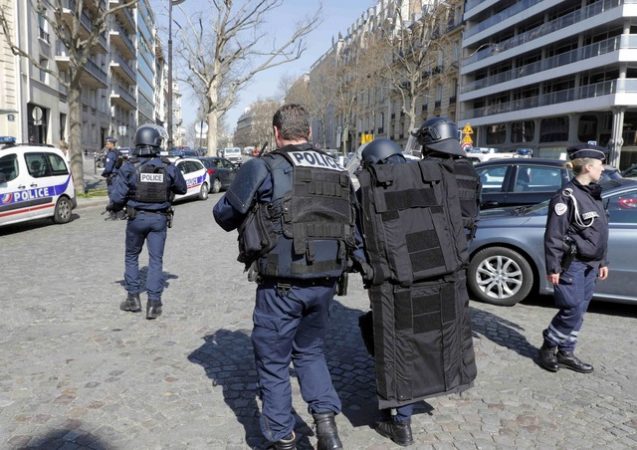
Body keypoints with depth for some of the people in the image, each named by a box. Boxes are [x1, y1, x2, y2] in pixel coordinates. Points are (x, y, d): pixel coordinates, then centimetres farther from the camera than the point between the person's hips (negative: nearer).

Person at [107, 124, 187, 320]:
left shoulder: (129, 167, -12)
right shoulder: (168, 167, -6)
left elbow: (117, 195, -13)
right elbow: (182, 188, 9)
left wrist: (114, 207, 8)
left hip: (136, 218, -1)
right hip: (159, 219, 1)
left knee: (132, 257, 18)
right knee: (155, 260, 6)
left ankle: (133, 298, 24)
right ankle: (153, 304, 4)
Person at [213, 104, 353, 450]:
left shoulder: (263, 168, -8)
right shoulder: (337, 171, 7)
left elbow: (224, 214, 0)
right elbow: (351, 223, 11)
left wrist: (253, 216, 18)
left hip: (282, 284, -5)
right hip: (325, 281, 5)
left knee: (273, 360, 13)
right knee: (310, 351, 24)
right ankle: (326, 420, 11)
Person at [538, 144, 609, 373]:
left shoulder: (594, 195, 13)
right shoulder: (567, 196, -15)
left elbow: (600, 234, 20)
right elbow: (554, 236, -17)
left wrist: (602, 261, 20)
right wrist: (553, 268, -18)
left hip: (590, 265, 9)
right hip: (572, 264, -9)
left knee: (579, 312, 11)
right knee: (573, 310, -7)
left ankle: (566, 353, 22)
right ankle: (548, 348, 11)